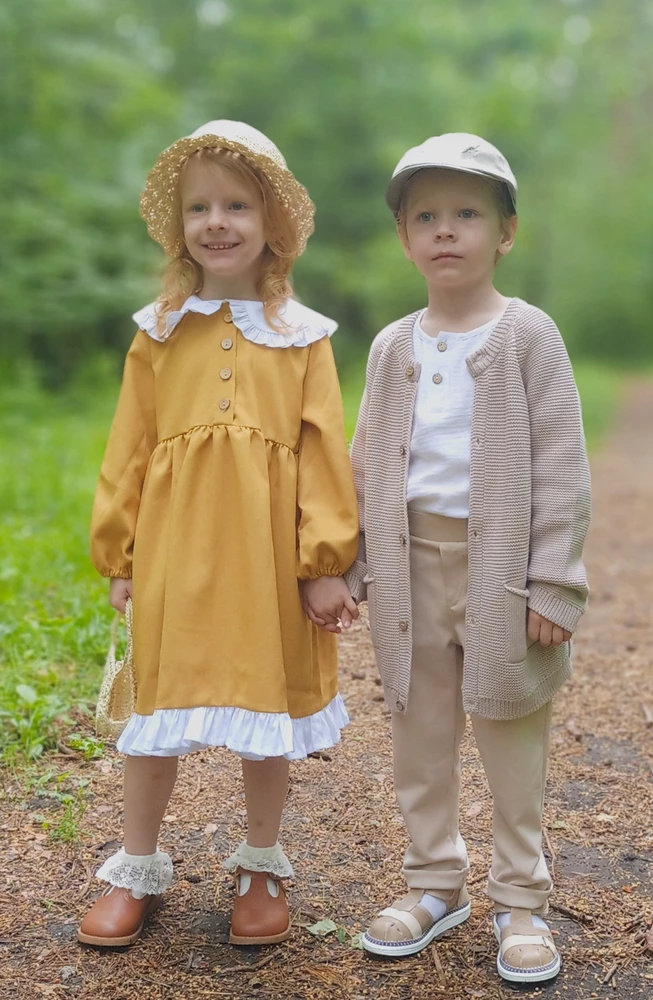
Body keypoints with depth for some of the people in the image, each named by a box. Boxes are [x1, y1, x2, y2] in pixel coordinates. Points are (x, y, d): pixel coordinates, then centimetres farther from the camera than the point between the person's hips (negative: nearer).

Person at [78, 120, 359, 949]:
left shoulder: (302, 336, 2)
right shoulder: (159, 331, 5)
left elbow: (322, 450, -1)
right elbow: (129, 447, 6)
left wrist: (326, 558, -6)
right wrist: (119, 554, 3)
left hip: (268, 552, -1)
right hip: (175, 548, 1)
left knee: (269, 700, 10)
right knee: (159, 703, 9)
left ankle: (261, 867, 31)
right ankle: (137, 871, 28)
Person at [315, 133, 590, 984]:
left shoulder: (527, 335, -5)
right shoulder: (393, 347, 8)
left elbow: (561, 466, -8)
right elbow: (367, 466, 12)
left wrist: (554, 583, -13)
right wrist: (351, 570, 8)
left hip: (501, 563, -4)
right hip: (413, 561, 4)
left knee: (513, 737, 7)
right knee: (419, 735, 12)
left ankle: (521, 900, 23)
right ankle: (435, 882, 29)